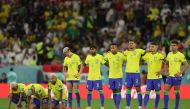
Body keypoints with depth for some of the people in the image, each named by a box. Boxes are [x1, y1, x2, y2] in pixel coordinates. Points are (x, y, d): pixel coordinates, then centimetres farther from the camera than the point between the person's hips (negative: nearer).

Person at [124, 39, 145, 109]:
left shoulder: (138, 51, 1)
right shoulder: (126, 52, 11)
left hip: (136, 73, -3)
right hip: (128, 73, 4)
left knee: (138, 89, -2)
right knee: (128, 90, 6)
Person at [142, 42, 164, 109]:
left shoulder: (159, 55, -8)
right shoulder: (147, 55, 5)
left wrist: (161, 71, -17)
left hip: (157, 77, -3)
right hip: (149, 77, 3)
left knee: (157, 92, 3)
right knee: (147, 91, -2)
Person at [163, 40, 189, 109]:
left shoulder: (180, 55, -8)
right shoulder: (169, 54, 10)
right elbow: (166, 64, 24)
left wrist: (180, 73, -16)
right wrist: (166, 71, 9)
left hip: (177, 76, -5)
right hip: (170, 76, 5)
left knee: (176, 92, 3)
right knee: (165, 90, -4)